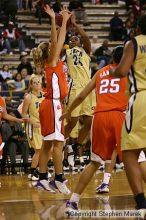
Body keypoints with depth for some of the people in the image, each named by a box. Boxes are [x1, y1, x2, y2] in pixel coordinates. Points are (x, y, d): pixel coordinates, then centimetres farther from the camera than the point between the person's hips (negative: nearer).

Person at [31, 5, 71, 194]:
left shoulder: (54, 63, 16)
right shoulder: (52, 62, -6)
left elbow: (58, 41, 20)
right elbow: (56, 41, -17)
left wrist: (66, 21, 20)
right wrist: (54, 19, -18)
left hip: (49, 105, 9)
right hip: (53, 104, -9)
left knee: (47, 143, 8)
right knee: (58, 142, -11)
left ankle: (42, 179, 9)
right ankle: (59, 180, -14)